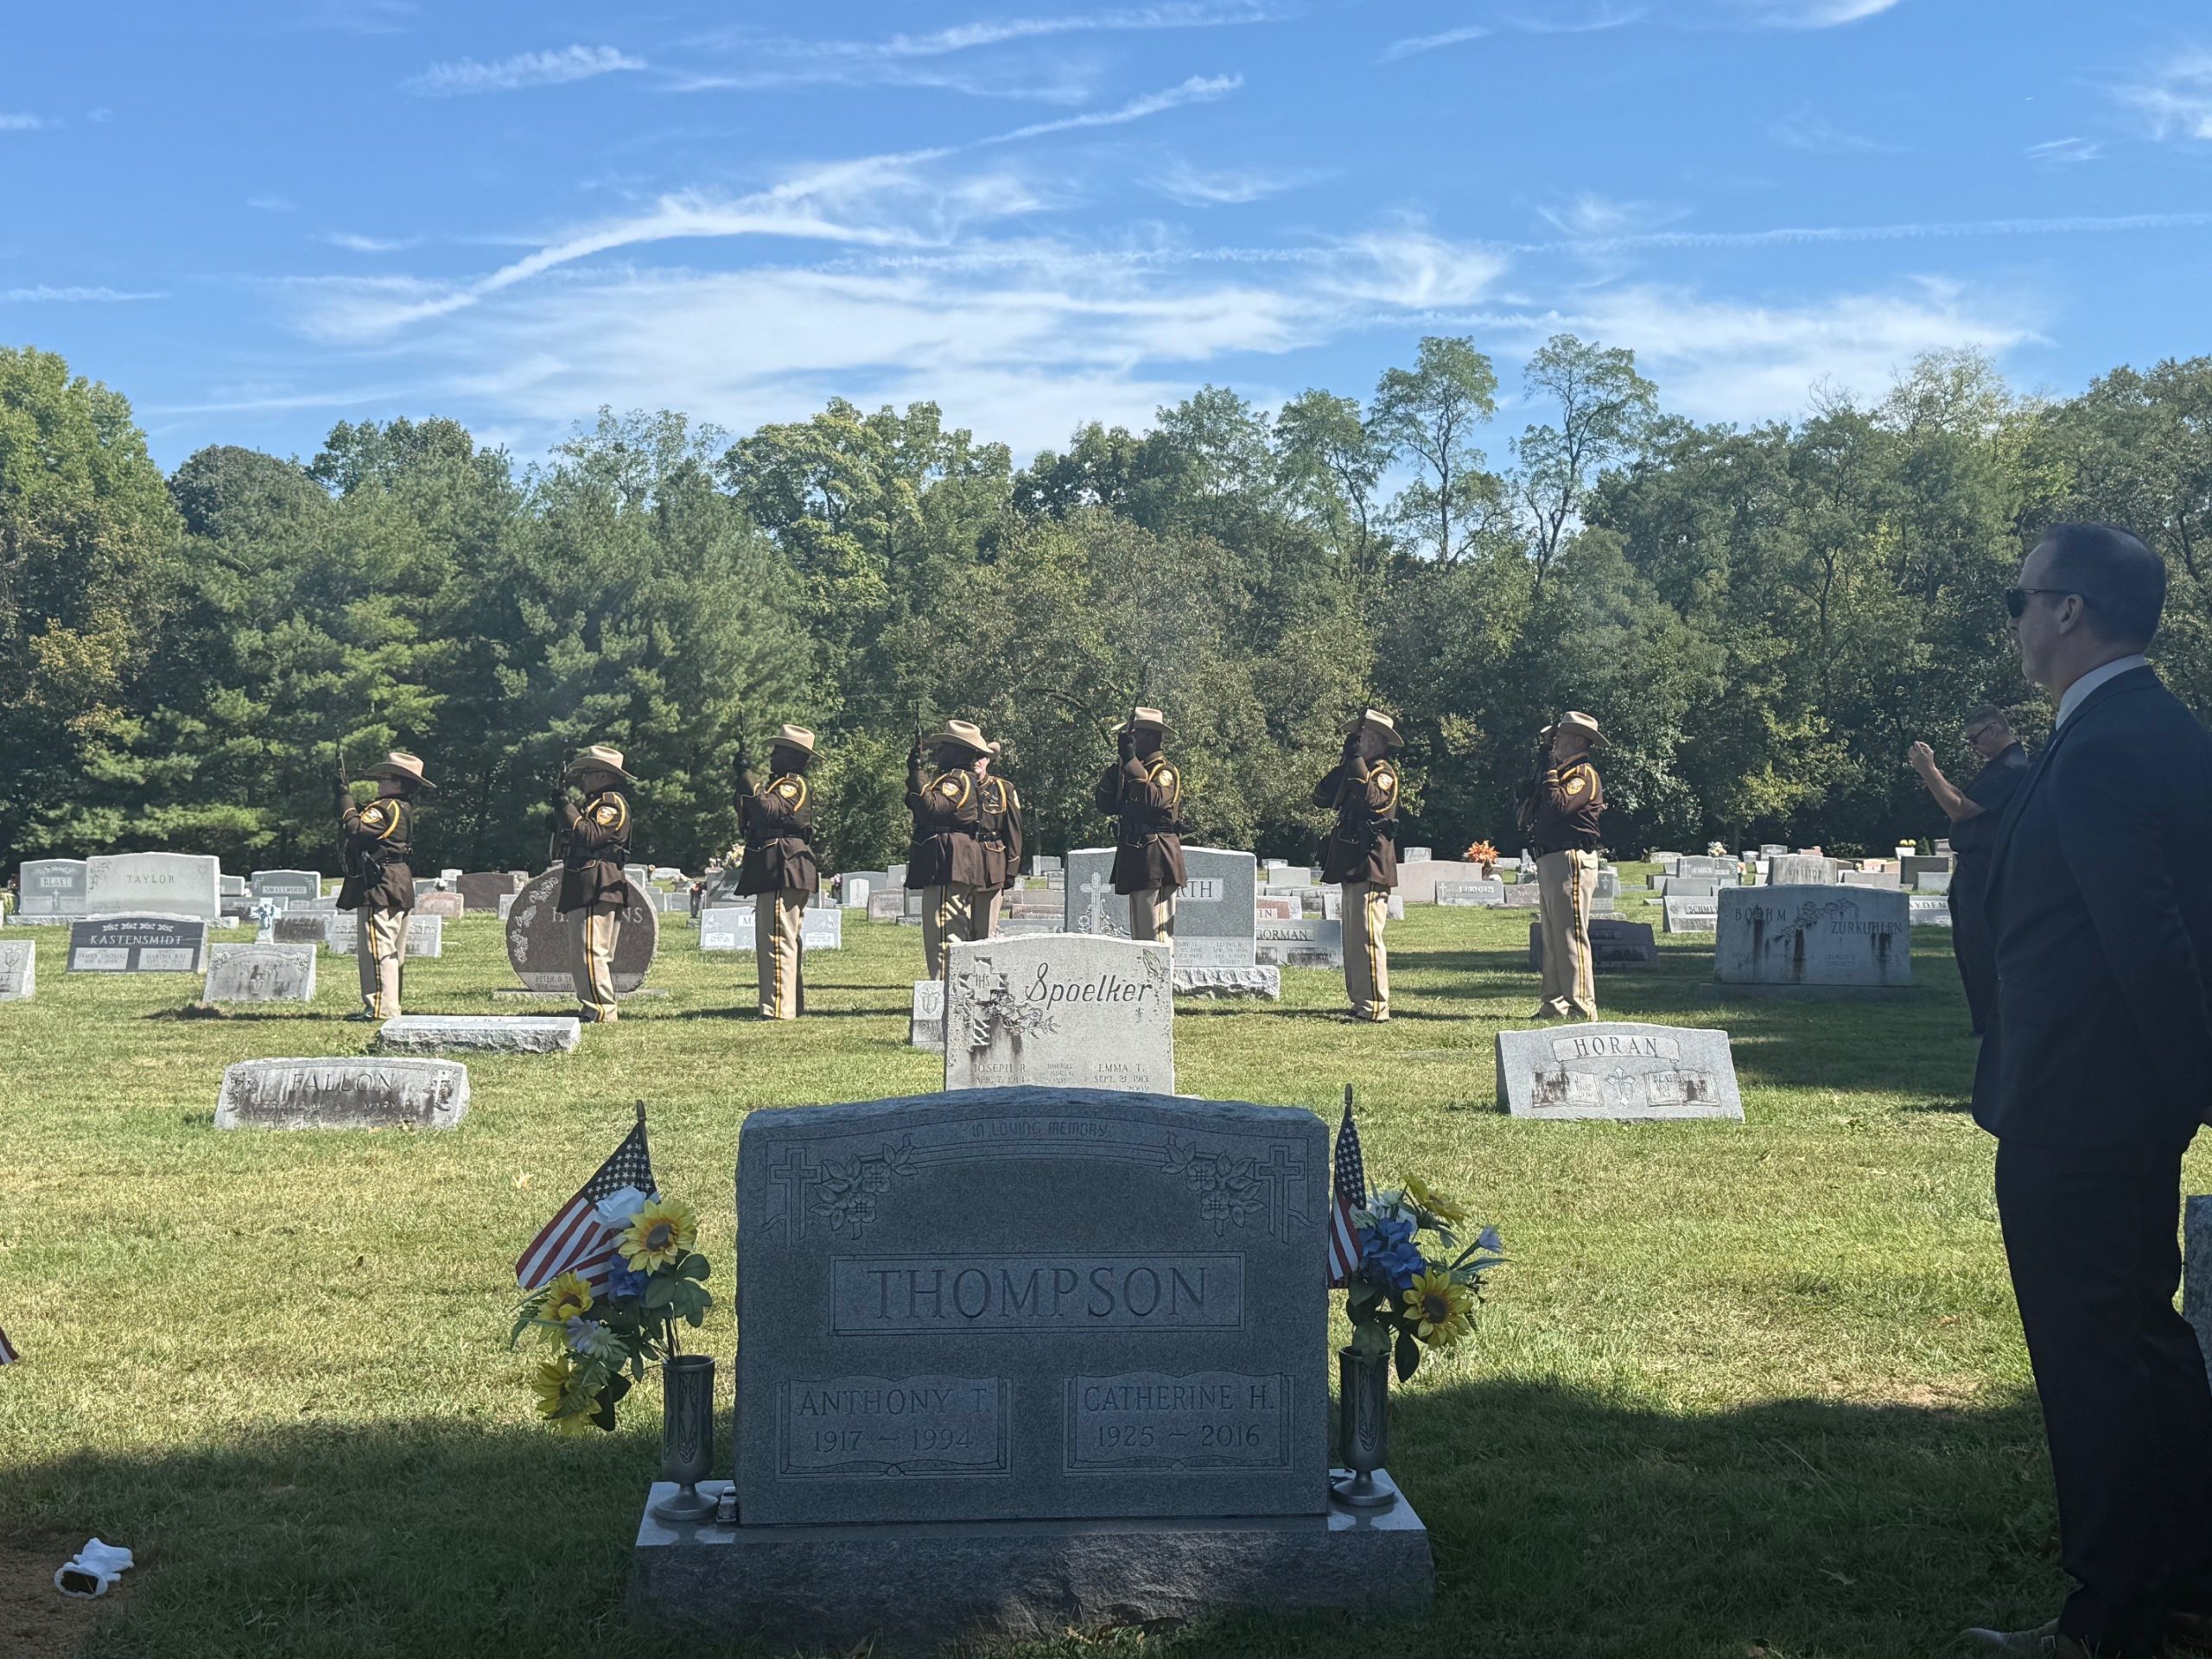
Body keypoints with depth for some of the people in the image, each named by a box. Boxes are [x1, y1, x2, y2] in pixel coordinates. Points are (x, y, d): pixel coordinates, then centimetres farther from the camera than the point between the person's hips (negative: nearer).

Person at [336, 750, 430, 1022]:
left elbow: (356, 828, -24)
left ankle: (381, 1007, -14)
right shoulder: (404, 809, 17)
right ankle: (391, 1005, 20)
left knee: (377, 947, -11)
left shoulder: (387, 808, -13)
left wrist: (346, 799, -11)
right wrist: (348, 799, 10)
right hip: (399, 885, 11)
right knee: (392, 950, 14)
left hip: (380, 886, -11)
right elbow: (366, 821, 19)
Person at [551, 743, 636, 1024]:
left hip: (597, 888, -11)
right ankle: (592, 1008, 16)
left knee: (589, 951, -14)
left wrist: (567, 806, -14)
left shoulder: (613, 802, -8)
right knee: (597, 954, 12)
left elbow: (589, 835, -21)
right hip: (587, 888, 11)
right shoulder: (595, 801, 23)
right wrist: (560, 806, 9)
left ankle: (601, 1011, -15)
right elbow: (566, 833, 21)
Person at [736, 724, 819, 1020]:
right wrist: (742, 778, 9)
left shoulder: (793, 785, -8)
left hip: (783, 872, -11)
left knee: (777, 941, -13)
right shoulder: (780, 783, 23)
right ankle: (793, 1004, 22)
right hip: (777, 872, 11)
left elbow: (767, 808, -26)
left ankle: (778, 1009, -15)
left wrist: (747, 775, -22)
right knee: (786, 941, 15)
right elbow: (749, 816, 20)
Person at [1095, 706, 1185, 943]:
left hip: (1156, 859, -9)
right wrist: (1116, 767, 3)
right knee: (1139, 935, 13)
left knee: (1156, 935, -11)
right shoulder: (1131, 771, 17)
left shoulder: (1165, 772, -8)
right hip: (1134, 859, 9)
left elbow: (1154, 798, -28)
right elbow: (1107, 805, 13)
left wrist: (1130, 761, -28)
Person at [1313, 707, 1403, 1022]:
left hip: (1371, 866, -10)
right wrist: (1345, 762, 4)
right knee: (1353, 939, 11)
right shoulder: (1353, 770, 19)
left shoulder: (1383, 771, -7)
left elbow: (1370, 797, -27)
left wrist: (1356, 760, -21)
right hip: (1351, 866, 10)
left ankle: (1375, 1007, -12)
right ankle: (1360, 1003, 16)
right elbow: (1321, 797, 13)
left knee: (1366, 936, -12)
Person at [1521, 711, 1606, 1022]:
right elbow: (1534, 811, 20)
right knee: (1553, 937, 11)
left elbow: (1559, 806, -23)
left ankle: (1580, 1005, -11)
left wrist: (1551, 773, -13)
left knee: (1571, 935, -11)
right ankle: (1555, 1003, 15)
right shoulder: (1564, 772, 21)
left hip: (1571, 859, -11)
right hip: (1549, 861, 11)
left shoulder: (1584, 774, -8)